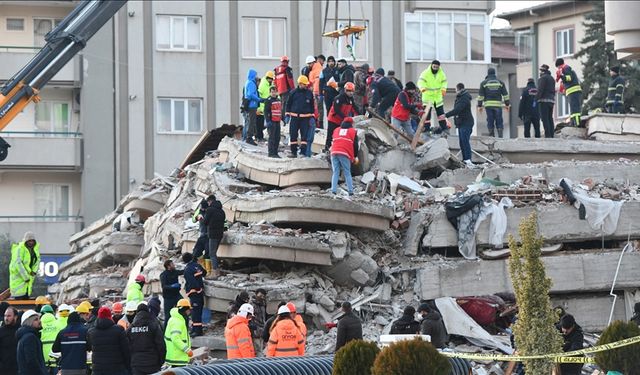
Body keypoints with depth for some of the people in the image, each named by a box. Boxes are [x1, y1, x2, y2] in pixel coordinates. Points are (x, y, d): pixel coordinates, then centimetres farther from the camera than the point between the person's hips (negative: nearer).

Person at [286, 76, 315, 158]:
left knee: (304, 135, -5)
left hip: (305, 118, 0)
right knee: (293, 135, 2)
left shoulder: (309, 93, 6)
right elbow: (288, 104, 9)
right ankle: (293, 152, 10)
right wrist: (287, 115, 3)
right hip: (294, 117, 0)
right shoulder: (293, 93, 3)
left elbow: (312, 105, 11)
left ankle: (303, 152, -2)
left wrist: (312, 117, 5)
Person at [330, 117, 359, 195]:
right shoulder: (353, 131, 14)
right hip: (344, 154, -3)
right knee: (347, 173, 2)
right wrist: (355, 156, 17)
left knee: (335, 173, 5)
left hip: (334, 153, 3)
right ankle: (350, 191, -6)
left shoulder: (336, 130, 25)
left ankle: (333, 190, -8)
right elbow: (355, 145, 10)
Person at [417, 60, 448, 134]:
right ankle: (426, 128, 5)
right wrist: (422, 88, -45)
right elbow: (421, 81, -23)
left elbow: (444, 82, 4)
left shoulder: (441, 74, 0)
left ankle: (443, 126, 19)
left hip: (438, 96, 4)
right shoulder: (426, 73, -14)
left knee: (440, 111, 10)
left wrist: (443, 88, -18)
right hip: (428, 96, -4)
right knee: (427, 112, -2)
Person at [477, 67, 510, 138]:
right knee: (499, 121, 3)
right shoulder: (500, 82, 7)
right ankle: (500, 135, -7)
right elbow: (505, 94, 8)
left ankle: (491, 136, 0)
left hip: (488, 105, 0)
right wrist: (507, 104, 13)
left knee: (490, 121, 3)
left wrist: (479, 105, 6)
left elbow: (481, 95, 2)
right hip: (498, 104, 0)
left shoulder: (484, 83, 4)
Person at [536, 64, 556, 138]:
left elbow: (540, 90, -15)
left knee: (544, 119, -11)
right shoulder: (551, 78, 20)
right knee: (550, 118, 9)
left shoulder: (543, 78, -8)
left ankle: (548, 135, -19)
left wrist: (536, 98, -13)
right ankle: (552, 134, 5)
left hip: (544, 100, -9)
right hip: (551, 100, 9)